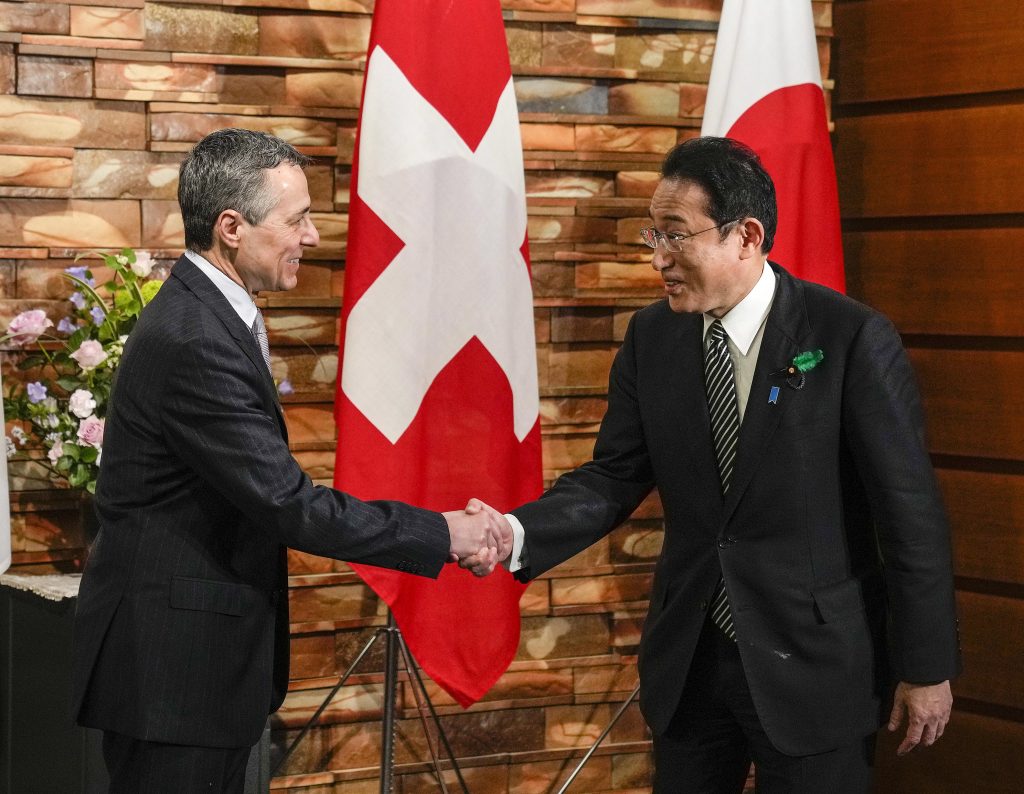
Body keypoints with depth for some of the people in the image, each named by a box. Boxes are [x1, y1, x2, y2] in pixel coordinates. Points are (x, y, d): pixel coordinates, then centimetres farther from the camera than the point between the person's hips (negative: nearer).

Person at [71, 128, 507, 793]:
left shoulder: (204, 314, 10)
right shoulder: (193, 341, -23)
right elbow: (288, 503, -24)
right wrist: (442, 535, -17)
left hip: (204, 659, 10)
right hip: (171, 664, -10)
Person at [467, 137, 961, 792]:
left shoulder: (852, 338, -14)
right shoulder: (651, 337, 2)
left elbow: (909, 510, -11)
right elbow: (614, 478, 3)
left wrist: (928, 666, -9)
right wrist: (518, 534, -17)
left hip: (812, 665, -4)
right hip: (688, 659, 5)